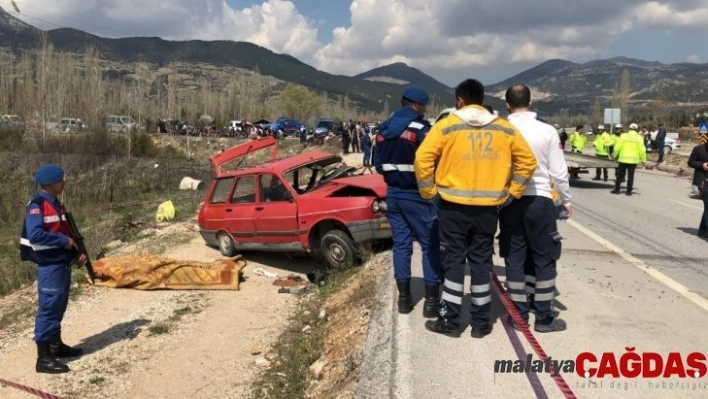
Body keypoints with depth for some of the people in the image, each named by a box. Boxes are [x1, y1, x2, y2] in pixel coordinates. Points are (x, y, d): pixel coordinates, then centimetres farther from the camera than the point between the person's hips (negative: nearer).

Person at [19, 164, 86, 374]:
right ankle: (43, 358, 2)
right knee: (47, 309, -4)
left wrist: (78, 251, 5)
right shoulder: (37, 206, -15)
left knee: (59, 307, 18)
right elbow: (35, 235, -27)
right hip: (49, 266, -9)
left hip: (63, 264, 9)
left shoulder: (56, 204, 13)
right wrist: (64, 241, -20)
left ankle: (56, 345, 32)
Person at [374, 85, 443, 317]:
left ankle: (404, 298, 16)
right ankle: (431, 301, 6)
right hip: (418, 196, -6)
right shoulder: (421, 129, -13)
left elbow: (378, 164, 12)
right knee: (430, 246, 3)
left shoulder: (384, 129, 8)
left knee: (401, 244, 11)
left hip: (393, 194, 6)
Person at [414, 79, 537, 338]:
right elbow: (527, 161, 6)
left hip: (454, 206, -2)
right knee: (481, 262, 11)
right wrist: (511, 192, 11)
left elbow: (423, 158, -11)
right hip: (488, 208, 3)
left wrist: (429, 192, 0)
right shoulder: (504, 129, 5)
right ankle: (481, 323, 19)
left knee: (453, 261, 7)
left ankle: (450, 321, 12)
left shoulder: (446, 126, -4)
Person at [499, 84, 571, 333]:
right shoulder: (547, 131, -5)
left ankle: (519, 315, 16)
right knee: (544, 259, 9)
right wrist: (566, 201, 10)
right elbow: (559, 172, -3)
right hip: (539, 201, -1)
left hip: (509, 202, 2)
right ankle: (544, 318, 14)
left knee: (514, 258, 10)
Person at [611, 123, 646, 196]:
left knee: (620, 175, 8)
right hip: (633, 160, 0)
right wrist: (643, 159, 5)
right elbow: (642, 150, -3)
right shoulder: (639, 138, -1)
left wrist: (614, 155, 10)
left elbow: (617, 147, -2)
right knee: (630, 176, 5)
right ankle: (628, 191, 6)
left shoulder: (623, 136, -2)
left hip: (623, 159, 0)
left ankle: (616, 189, 10)